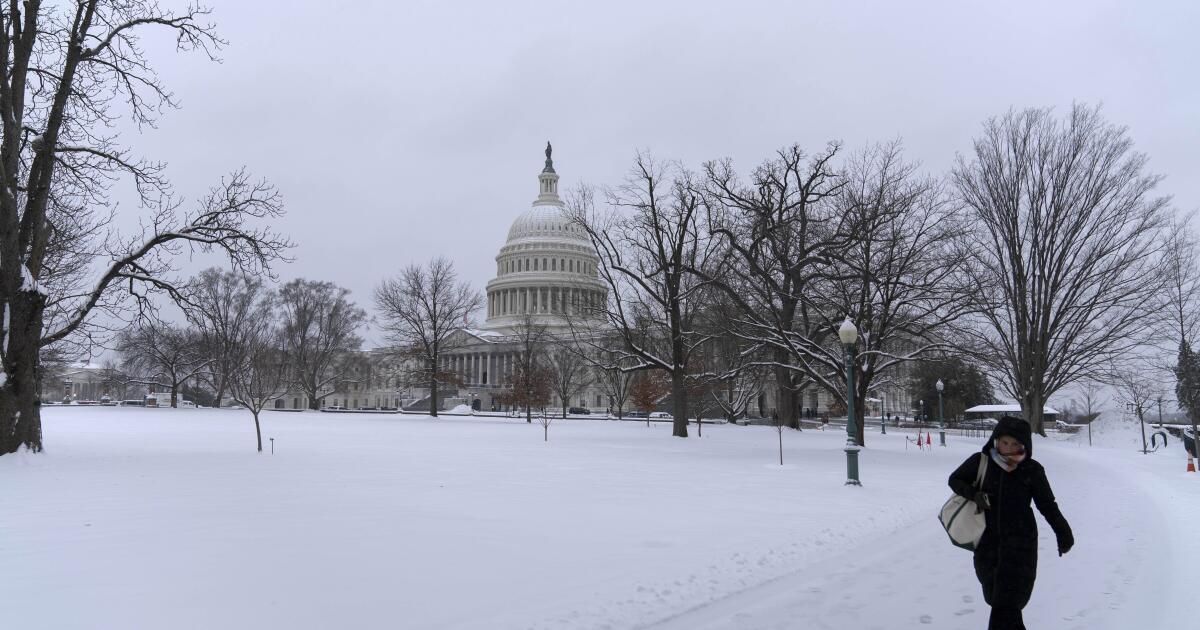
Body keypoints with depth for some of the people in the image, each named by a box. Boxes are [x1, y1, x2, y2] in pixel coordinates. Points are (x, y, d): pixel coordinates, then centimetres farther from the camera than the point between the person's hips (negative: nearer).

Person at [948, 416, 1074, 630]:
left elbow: (1047, 505, 4)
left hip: (1020, 542, -2)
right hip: (987, 541, 2)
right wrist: (974, 494, -11)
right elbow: (955, 479, 8)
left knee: (1007, 600, -11)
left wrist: (1062, 532, -7)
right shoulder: (980, 462, -5)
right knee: (995, 595, 9)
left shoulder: (1032, 470, -6)